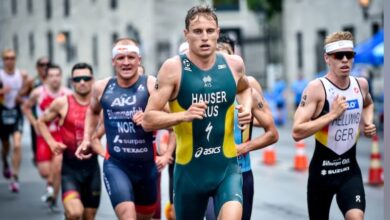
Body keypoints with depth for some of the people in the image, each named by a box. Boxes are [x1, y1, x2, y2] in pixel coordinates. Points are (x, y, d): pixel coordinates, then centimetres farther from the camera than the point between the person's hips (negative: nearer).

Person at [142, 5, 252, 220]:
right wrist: (184, 115, -27)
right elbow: (148, 120, -11)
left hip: (227, 166, 1)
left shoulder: (233, 64, 0)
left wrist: (246, 107, 4)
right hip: (190, 169, -1)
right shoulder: (173, 68, -10)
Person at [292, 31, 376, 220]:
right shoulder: (316, 88, -15)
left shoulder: (361, 84, 2)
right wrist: (332, 114, -25)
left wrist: (368, 123, 8)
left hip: (350, 169, 3)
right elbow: (297, 132, -23)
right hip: (322, 170, -3)